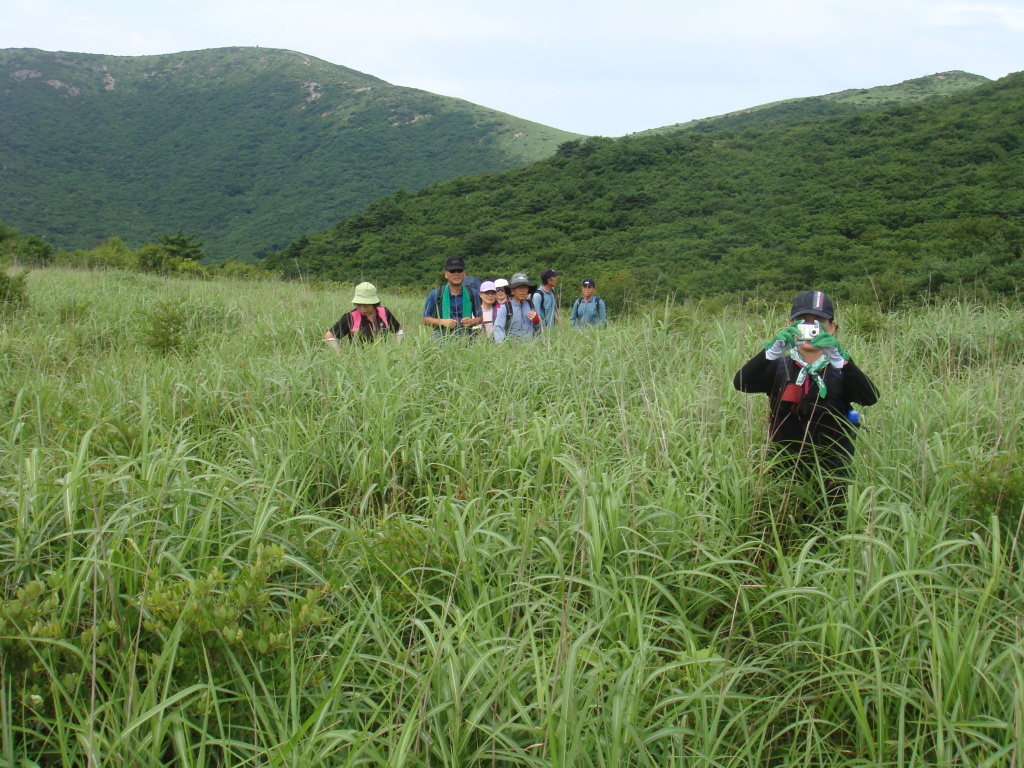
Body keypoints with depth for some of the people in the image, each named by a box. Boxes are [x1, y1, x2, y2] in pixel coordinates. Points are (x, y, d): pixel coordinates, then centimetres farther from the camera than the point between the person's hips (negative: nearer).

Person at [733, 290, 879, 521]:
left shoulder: (839, 369, 2)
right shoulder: (779, 366, 4)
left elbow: (870, 398, -17)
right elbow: (741, 383, -14)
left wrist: (838, 357, -29)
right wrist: (773, 349, -28)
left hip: (831, 473, -1)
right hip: (785, 468, 1)